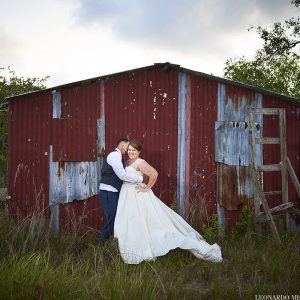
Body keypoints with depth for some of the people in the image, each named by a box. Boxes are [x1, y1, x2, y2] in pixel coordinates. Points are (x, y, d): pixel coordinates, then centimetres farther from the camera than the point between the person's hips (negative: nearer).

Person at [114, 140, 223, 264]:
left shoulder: (140, 163, -15)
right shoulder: (127, 162, 12)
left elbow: (154, 173, -28)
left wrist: (147, 188, -20)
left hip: (138, 198, -9)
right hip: (128, 198, 9)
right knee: (130, 226, 11)